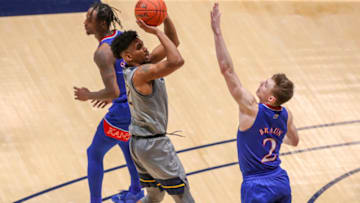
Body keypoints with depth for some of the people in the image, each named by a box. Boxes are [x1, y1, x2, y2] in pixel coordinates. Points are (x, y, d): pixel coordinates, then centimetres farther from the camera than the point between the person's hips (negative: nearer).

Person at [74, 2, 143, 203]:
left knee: (94, 154, 11)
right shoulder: (122, 36, 2)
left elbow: (113, 92, -28)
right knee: (126, 144, 35)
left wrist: (89, 95, -9)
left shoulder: (102, 53, -25)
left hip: (123, 114, -9)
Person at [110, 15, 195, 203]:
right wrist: (157, 31, -30)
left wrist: (165, 18, -8)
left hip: (138, 143, 10)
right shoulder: (141, 73, -24)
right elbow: (176, 61, -38)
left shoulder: (144, 65, 4)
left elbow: (173, 43, 8)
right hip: (154, 145, -10)